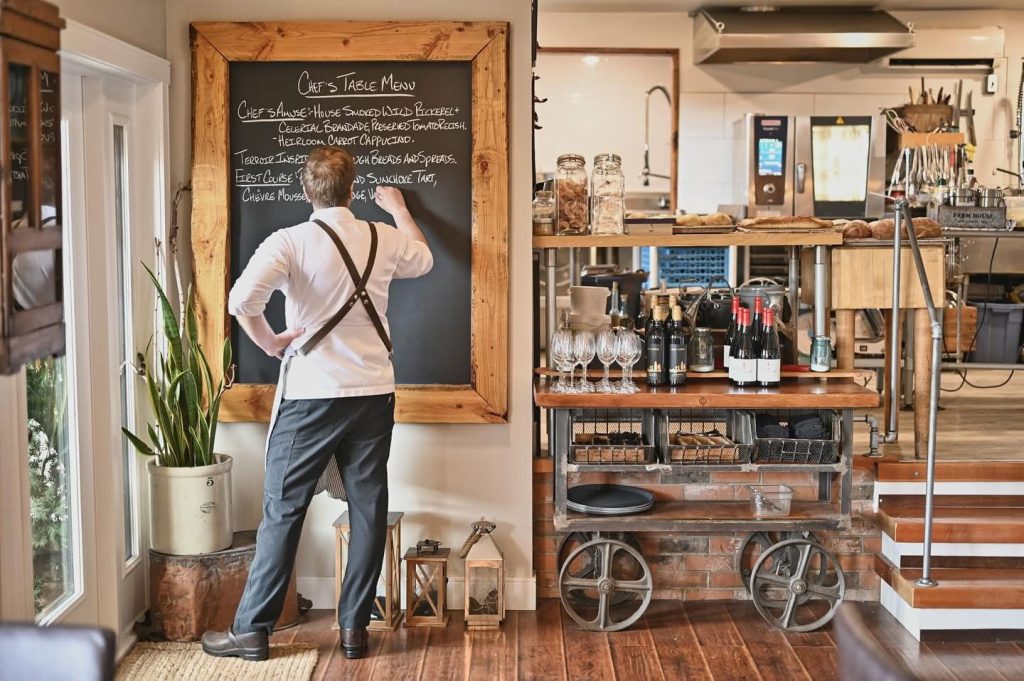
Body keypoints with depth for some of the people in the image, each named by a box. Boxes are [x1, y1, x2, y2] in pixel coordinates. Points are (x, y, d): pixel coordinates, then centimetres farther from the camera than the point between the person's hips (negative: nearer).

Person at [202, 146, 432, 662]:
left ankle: (251, 630, 12)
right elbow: (423, 259, 28)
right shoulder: (384, 239, 5)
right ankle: (354, 628, 15)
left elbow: (242, 299, -24)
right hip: (373, 394, 3)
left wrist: (270, 342, -7)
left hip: (310, 396, -3)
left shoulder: (289, 242, -9)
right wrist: (397, 207, 41)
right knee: (368, 511, 9)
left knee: (283, 512, 4)